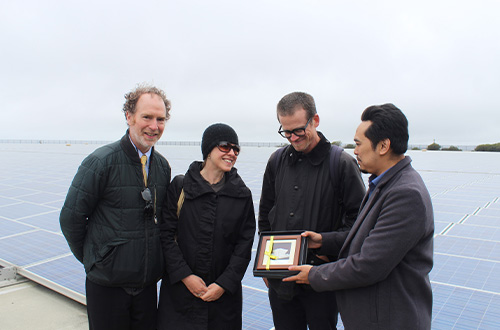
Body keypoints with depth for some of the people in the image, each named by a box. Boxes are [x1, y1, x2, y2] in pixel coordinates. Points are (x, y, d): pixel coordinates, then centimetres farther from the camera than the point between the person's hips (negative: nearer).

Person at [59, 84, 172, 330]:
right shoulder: (101, 162, -15)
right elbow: (70, 218, -9)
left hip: (148, 282, 5)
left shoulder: (163, 166, 2)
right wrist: (93, 260, 0)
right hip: (107, 285, -5)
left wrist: (151, 261, 10)